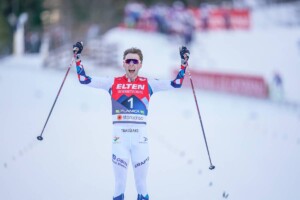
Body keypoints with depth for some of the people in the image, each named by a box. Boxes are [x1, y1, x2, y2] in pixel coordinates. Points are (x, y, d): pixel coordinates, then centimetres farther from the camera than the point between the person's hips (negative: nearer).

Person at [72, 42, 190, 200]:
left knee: (141, 184, 7)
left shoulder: (148, 84, 7)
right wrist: (78, 58, 3)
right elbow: (84, 80, 7)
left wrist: (184, 62, 1)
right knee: (119, 184, 0)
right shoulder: (113, 83, 6)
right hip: (119, 138, -1)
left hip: (140, 138, 1)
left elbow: (176, 83, 7)